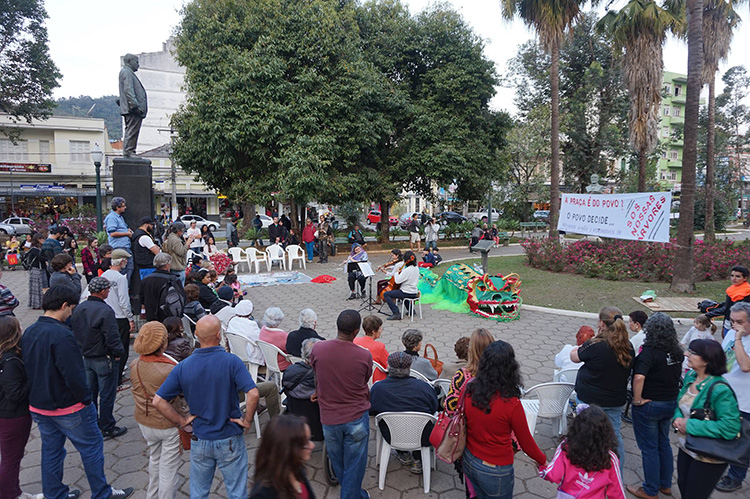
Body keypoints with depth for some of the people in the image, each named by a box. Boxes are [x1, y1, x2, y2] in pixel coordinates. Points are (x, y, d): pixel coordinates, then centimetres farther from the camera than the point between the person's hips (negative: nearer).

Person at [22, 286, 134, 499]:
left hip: (38, 407, 8)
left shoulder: (28, 332, 3)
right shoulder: (62, 335, -25)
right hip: (67, 409, -8)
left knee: (51, 450, 20)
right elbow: (74, 376, -27)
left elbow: (27, 368, 12)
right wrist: (85, 399, -13)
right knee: (92, 447, 7)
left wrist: (37, 396, 19)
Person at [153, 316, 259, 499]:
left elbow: (158, 401, -8)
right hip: (230, 441, -3)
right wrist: (247, 420, -14)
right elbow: (253, 394, -29)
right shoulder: (231, 362, -19)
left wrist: (182, 421, -1)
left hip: (200, 441, 3)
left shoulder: (183, 367, -8)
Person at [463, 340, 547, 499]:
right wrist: (542, 461, 7)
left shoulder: (469, 390, -15)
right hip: (495, 471, -4)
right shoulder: (511, 404, -28)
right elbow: (526, 443, -13)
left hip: (469, 461, 4)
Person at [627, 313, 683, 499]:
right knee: (663, 443, 23)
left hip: (649, 406, -7)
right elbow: (678, 374, 14)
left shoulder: (649, 352, -24)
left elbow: (639, 377, -35)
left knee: (649, 448, 7)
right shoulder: (677, 352, -1)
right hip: (671, 403, 7)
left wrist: (637, 400, -23)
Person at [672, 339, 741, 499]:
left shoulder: (719, 390, -26)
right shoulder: (690, 377, -3)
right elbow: (680, 404, 12)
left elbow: (730, 427, -31)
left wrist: (689, 425, -26)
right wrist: (677, 418, -9)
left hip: (707, 458, -7)